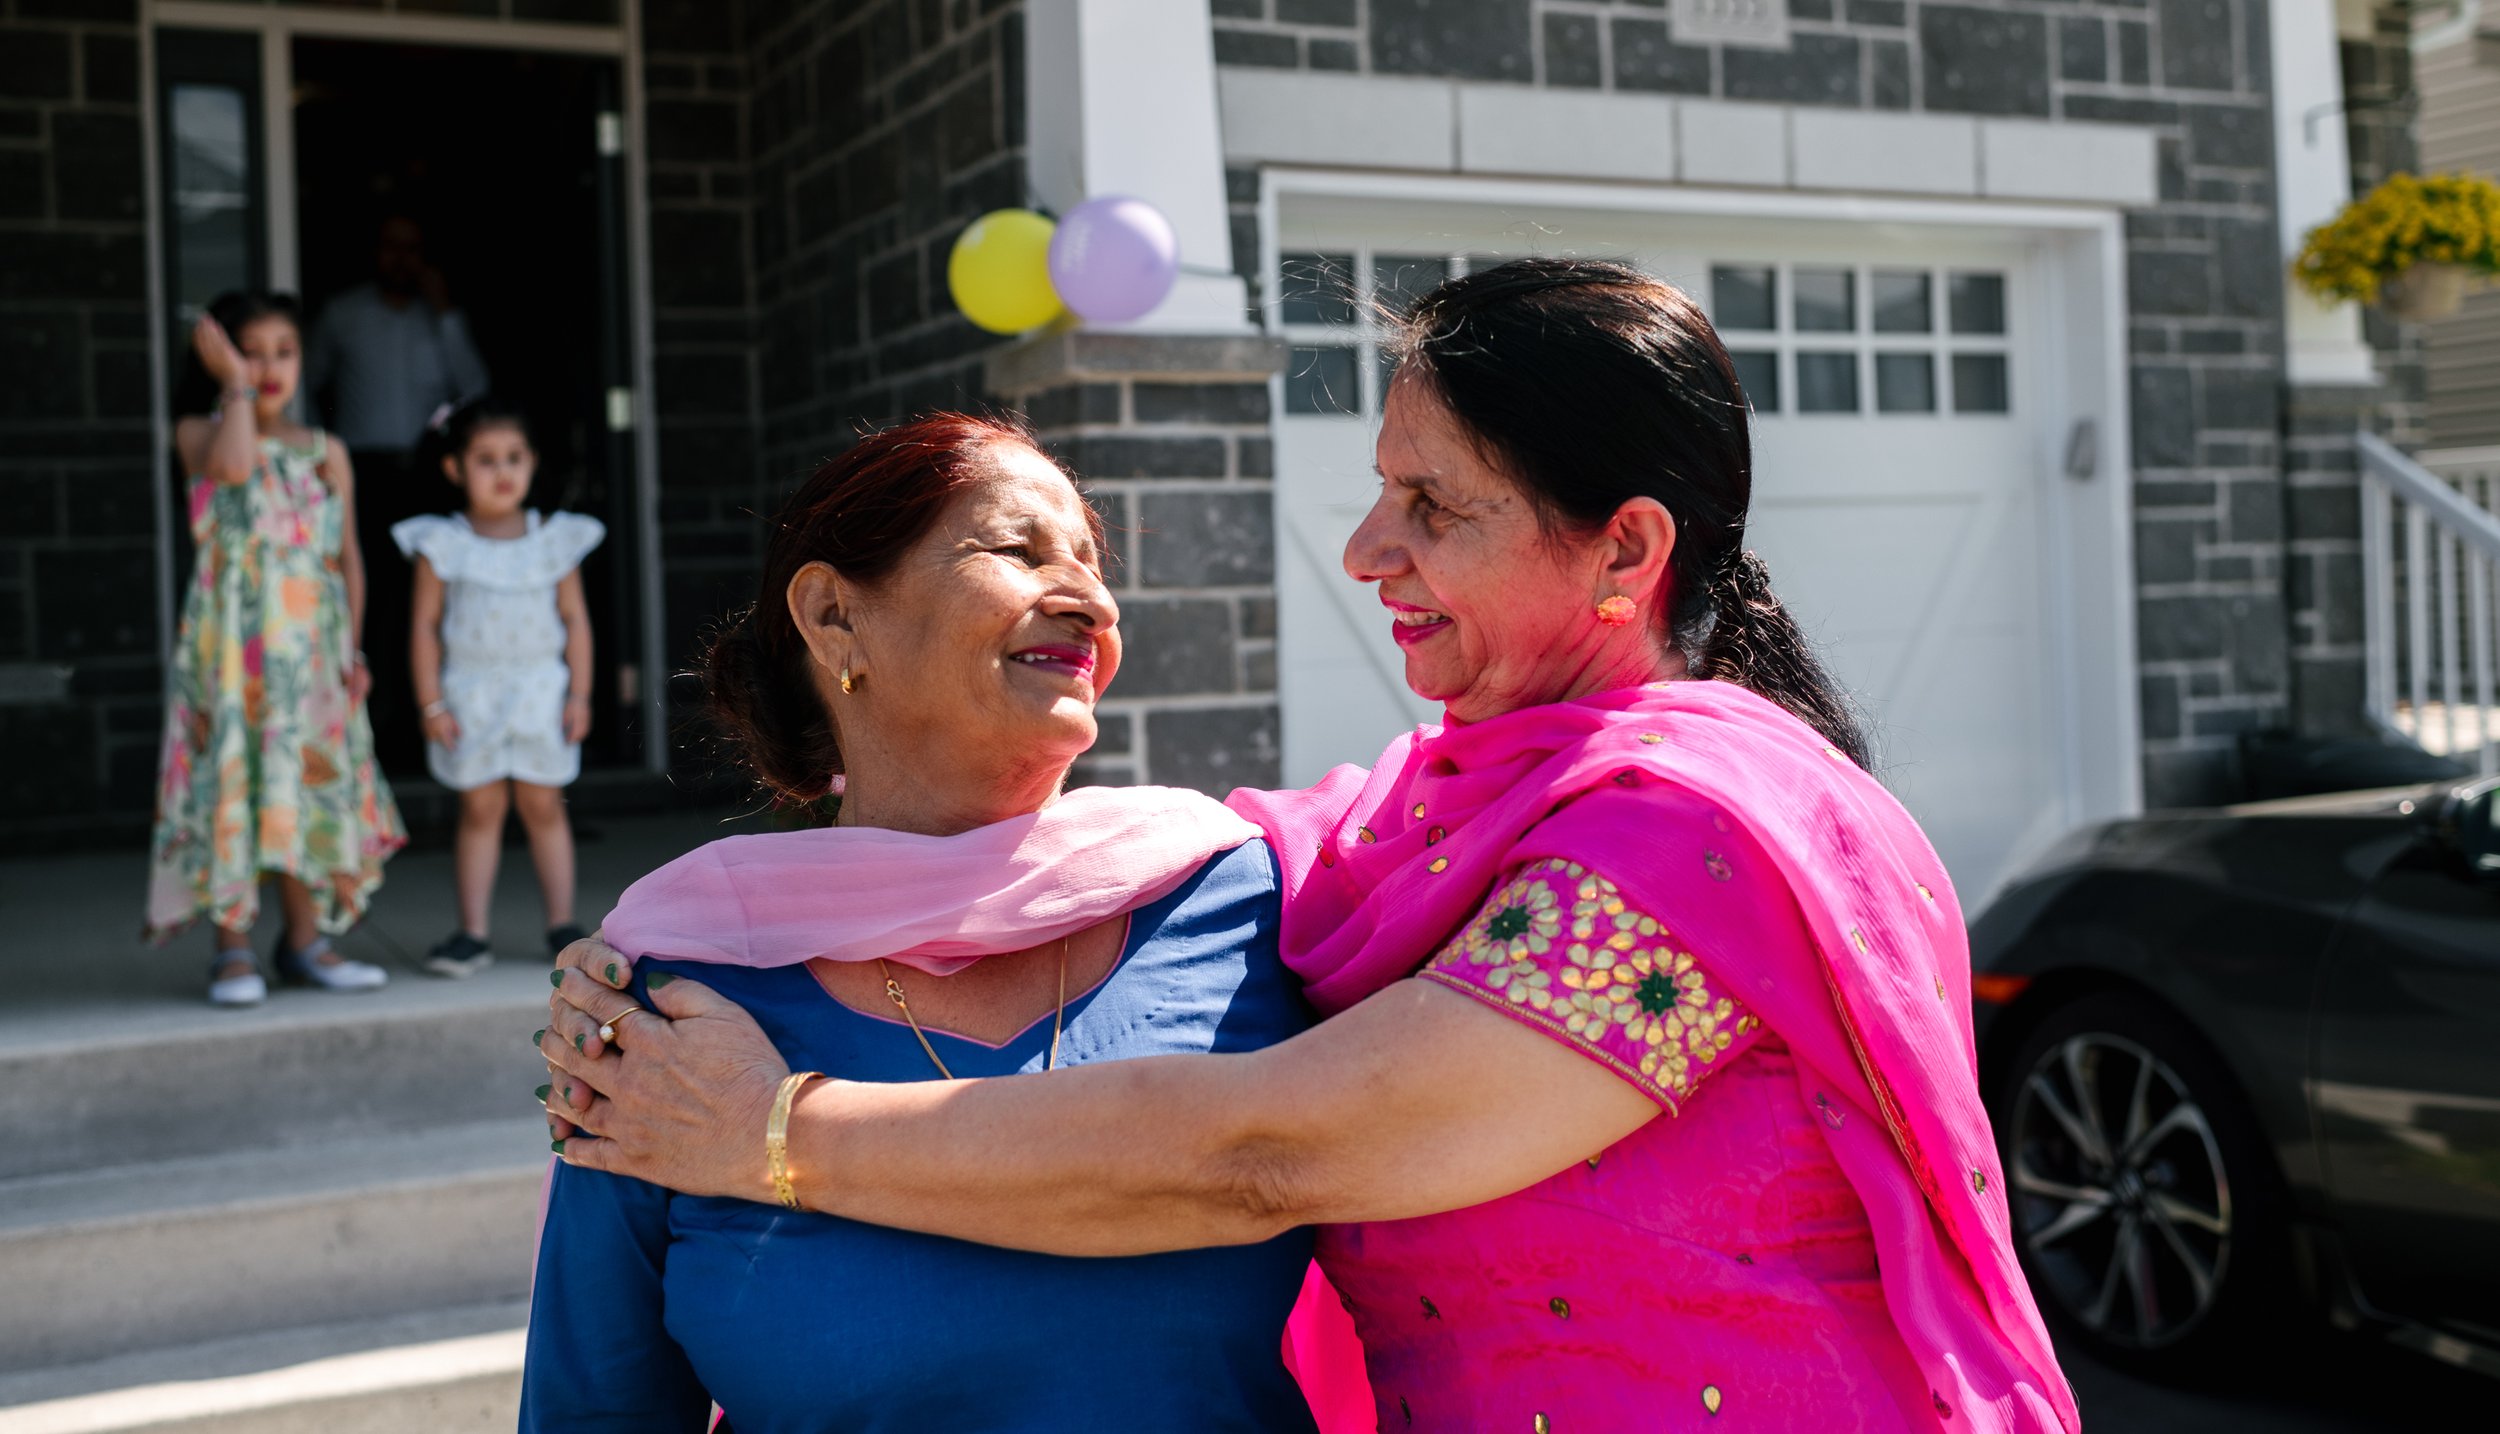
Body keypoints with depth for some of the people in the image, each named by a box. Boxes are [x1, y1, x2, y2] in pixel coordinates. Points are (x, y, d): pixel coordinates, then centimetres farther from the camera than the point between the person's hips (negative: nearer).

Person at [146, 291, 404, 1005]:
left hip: (311, 646, 4)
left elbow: (348, 555, 12)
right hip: (232, 642, -3)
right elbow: (233, 465, -23)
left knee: (312, 782, 6)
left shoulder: (325, 452, 11)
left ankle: (305, 939, 16)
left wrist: (352, 648, 5)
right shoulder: (200, 432, 2)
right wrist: (235, 383, -11)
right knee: (232, 779, -5)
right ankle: (233, 947, 2)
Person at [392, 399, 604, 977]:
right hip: (471, 697, -1)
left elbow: (575, 619, 4)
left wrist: (579, 694, -2)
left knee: (543, 805, 5)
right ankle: (472, 933, 7)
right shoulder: (441, 546, -2)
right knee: (481, 809, 2)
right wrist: (431, 704, -6)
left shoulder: (555, 540, 3)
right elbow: (424, 625, -1)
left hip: (540, 692, 1)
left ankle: (561, 924, 11)